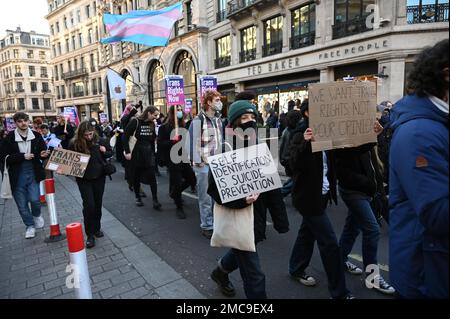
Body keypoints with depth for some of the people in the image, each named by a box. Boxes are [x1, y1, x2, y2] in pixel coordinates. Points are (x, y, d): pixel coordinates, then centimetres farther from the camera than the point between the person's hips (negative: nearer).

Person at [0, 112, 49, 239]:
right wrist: (22, 156, -19)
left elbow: (43, 152, 10)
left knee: (34, 199, -9)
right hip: (17, 175, 0)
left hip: (33, 173, 0)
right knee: (22, 203, 8)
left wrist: (44, 155, -13)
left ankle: (37, 215, 25)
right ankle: (30, 226, 28)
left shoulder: (36, 136, -1)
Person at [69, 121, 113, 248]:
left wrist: (104, 151, -12)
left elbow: (110, 153, 9)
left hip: (99, 177, 2)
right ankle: (90, 234, 7)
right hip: (83, 179, -2)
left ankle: (97, 228, 33)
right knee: (89, 205, -7)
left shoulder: (100, 141, -6)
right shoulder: (74, 143, -10)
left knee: (97, 204, 13)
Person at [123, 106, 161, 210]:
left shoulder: (152, 124, 7)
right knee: (136, 177, 8)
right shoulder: (135, 122, -9)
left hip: (148, 154, 3)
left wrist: (153, 153, 9)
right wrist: (127, 152, -15)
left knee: (152, 176, -6)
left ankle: (155, 200, -1)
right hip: (136, 154, -3)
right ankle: (138, 198, 25)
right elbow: (125, 137, -10)